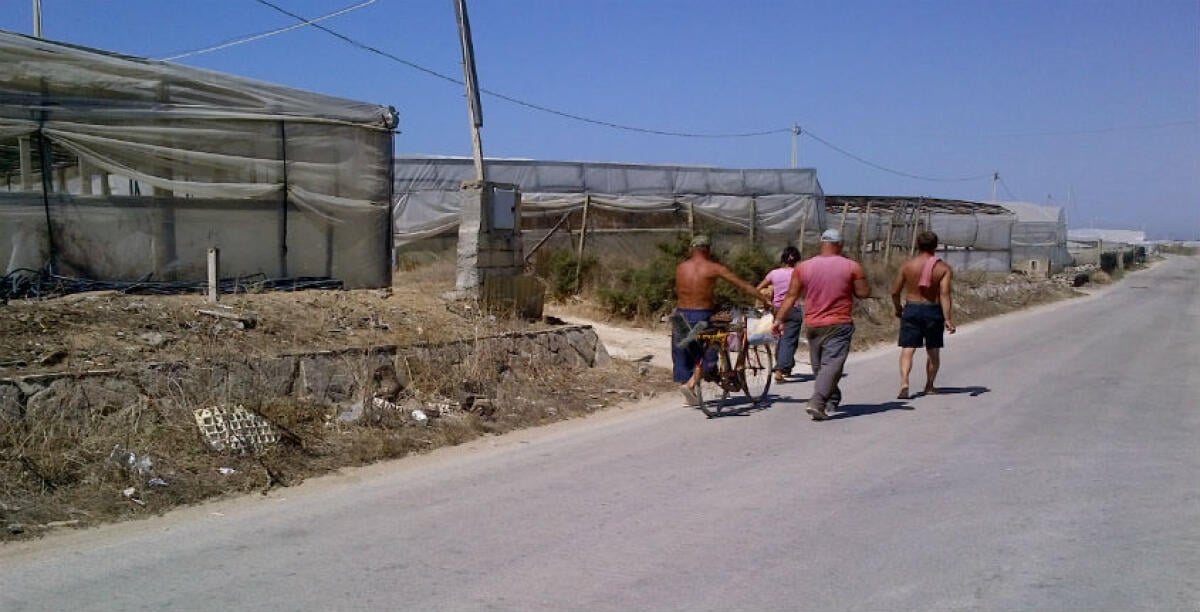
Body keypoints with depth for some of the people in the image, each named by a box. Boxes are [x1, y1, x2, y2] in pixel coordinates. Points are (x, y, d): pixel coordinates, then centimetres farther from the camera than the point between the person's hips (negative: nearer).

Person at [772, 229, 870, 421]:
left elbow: (791, 296, 1)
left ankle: (833, 400, 31)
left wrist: (780, 320, 4)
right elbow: (864, 293, -1)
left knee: (819, 366, 17)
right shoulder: (852, 266, -4)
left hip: (812, 325, 3)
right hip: (839, 325, -3)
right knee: (832, 364, -7)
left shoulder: (803, 267, 2)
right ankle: (817, 402, -23)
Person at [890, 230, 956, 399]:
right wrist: (948, 319, -17)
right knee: (933, 351, 17)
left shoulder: (907, 265, -2)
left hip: (911, 310, 0)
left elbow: (895, 292, -1)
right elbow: (944, 295, -15)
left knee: (907, 350, -3)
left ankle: (904, 384, -23)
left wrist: (898, 308, 17)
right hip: (933, 311, 0)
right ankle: (929, 386, 26)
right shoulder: (943, 268, -5)